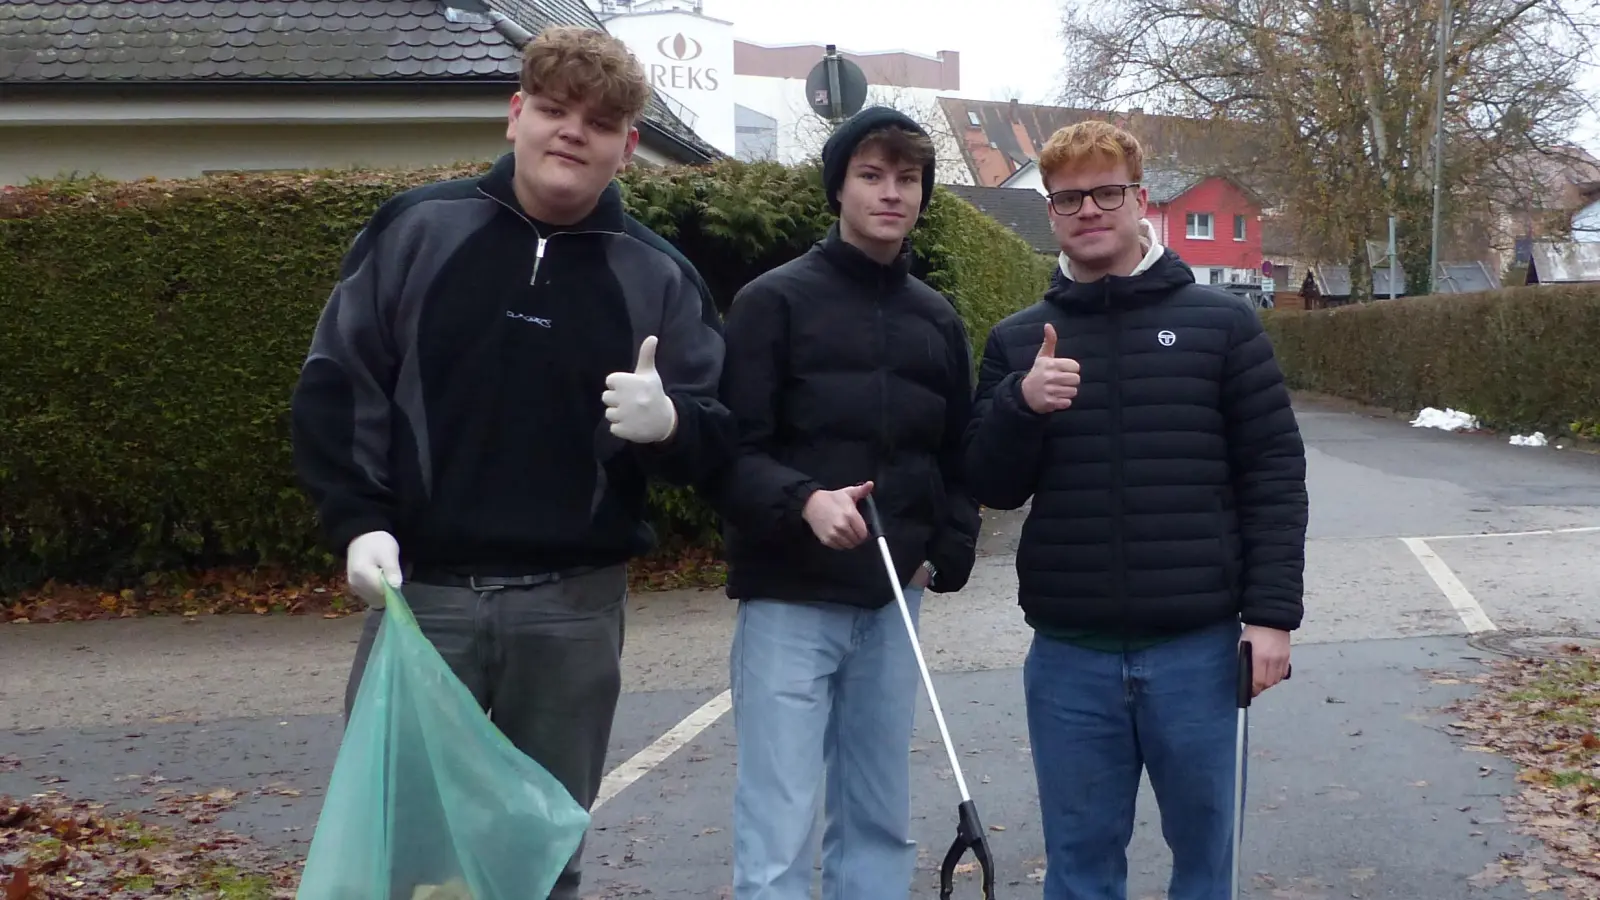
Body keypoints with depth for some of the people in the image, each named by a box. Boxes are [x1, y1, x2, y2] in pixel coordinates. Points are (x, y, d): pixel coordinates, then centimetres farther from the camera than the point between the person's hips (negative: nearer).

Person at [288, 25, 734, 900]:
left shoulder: (658, 275, 4)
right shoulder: (417, 228, 2)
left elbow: (716, 437, 4)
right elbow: (336, 384, 2)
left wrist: (667, 422, -19)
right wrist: (360, 522, -10)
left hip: (574, 607, 1)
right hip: (420, 590, -1)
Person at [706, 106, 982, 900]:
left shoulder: (938, 319, 12)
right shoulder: (774, 301, -4)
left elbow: (957, 456, 17)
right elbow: (728, 451, -10)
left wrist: (948, 556, 3)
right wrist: (803, 501, -26)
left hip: (893, 601, 5)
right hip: (788, 598, -5)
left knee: (879, 823, 11)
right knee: (779, 834, -5)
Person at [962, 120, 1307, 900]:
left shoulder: (1221, 323, 2)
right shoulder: (1017, 341, 7)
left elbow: (1274, 472, 0)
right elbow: (992, 488, 5)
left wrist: (1271, 613, -6)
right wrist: (1021, 404, -14)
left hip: (1198, 646, -1)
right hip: (1069, 654, 2)